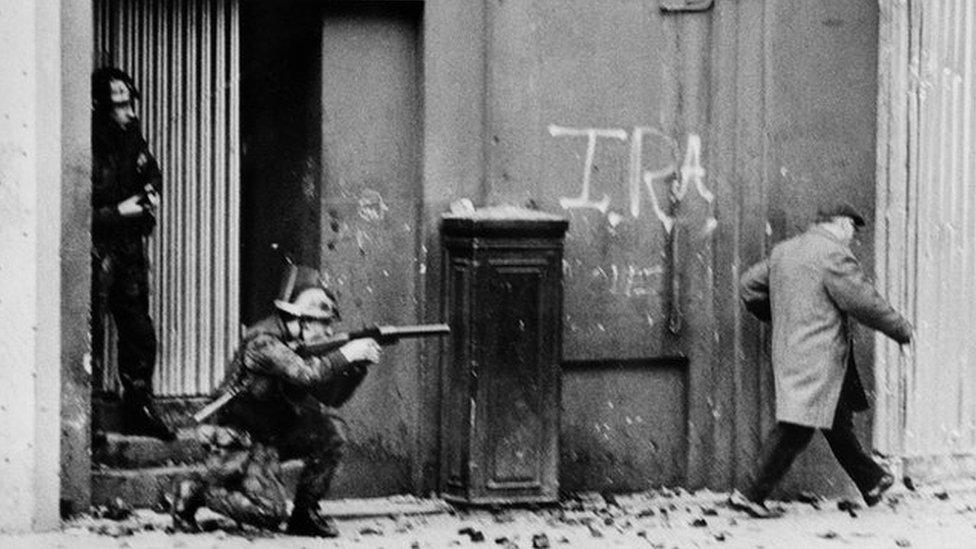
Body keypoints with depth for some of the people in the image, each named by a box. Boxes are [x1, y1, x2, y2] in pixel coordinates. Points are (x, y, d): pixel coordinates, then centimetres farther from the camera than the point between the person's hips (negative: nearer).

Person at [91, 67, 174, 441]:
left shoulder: (130, 136, 3)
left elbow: (151, 171, 24)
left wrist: (152, 193, 4)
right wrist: (118, 212, -20)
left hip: (129, 249, 7)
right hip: (95, 252, -7)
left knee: (139, 333, 12)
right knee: (88, 339, -7)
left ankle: (139, 412, 24)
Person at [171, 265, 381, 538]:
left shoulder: (298, 344, 4)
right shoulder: (263, 343, -23)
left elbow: (330, 397, 4)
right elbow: (305, 375, -38)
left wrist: (358, 366, -12)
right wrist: (344, 355, -28)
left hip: (275, 434, 8)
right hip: (241, 444, -8)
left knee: (331, 431, -12)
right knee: (269, 513, -20)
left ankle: (305, 514, -1)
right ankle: (197, 491, 2)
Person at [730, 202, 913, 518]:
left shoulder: (783, 251, 14)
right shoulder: (833, 254, -13)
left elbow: (749, 285, 21)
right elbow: (862, 301, -13)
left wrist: (780, 319, 31)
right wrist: (900, 329, 0)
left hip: (788, 349, 10)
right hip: (818, 358, -10)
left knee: (838, 423, 19)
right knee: (796, 429, -10)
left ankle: (871, 482, 30)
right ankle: (751, 495, -12)